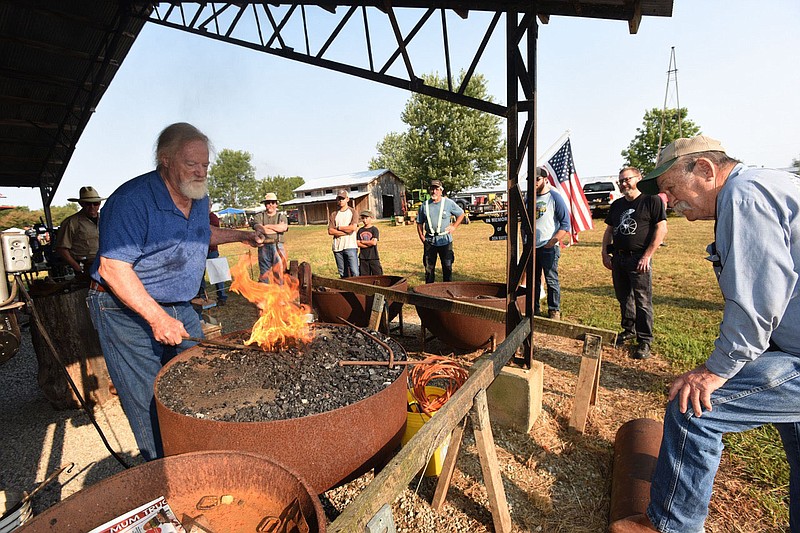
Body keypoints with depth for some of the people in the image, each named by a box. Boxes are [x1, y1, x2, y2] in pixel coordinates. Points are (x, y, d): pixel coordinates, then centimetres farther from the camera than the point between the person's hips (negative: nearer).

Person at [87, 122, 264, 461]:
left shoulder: (199, 198, 4)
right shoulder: (132, 199, -21)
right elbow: (112, 267, -25)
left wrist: (241, 236, 15)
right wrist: (157, 318, -29)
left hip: (179, 307, 7)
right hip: (128, 312, -7)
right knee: (151, 406, 0)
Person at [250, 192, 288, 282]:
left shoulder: (282, 216, 12)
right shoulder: (259, 216, 10)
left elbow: (283, 228, -9)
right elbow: (261, 229, -10)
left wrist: (267, 226, -3)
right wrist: (278, 227, -6)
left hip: (278, 247, 0)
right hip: (264, 247, 0)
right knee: (264, 273, 5)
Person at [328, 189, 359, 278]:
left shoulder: (352, 212, 6)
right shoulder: (333, 214, 13)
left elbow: (353, 227, -9)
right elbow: (330, 231, 0)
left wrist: (339, 228, 0)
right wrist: (346, 231, -7)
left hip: (350, 246, -3)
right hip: (337, 247, 3)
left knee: (355, 273, -9)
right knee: (343, 274, 9)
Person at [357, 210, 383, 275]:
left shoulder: (374, 229, -2)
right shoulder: (360, 230, 9)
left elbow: (374, 242, -14)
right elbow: (358, 243, 0)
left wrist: (362, 241, -4)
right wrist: (369, 243, -11)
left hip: (373, 257, -3)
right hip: (363, 257, 4)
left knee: (377, 275, -2)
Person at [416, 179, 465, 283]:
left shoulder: (449, 203, 0)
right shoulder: (424, 205, 7)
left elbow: (461, 214, 13)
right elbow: (419, 223, 12)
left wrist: (454, 226, 2)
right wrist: (422, 237, 2)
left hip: (445, 240, -2)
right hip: (429, 241, 2)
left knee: (447, 267, 5)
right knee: (429, 267, 8)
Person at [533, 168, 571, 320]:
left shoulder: (555, 197, -3)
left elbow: (565, 224, -6)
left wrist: (553, 241, -15)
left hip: (548, 247, -5)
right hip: (531, 247, 5)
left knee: (551, 280, -1)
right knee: (533, 280, 12)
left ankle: (554, 311, 12)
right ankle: (533, 309, 24)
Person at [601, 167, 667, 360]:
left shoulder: (651, 200, -4)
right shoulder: (617, 204, 15)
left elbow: (661, 229, -10)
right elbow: (609, 230, 19)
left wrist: (647, 255, -15)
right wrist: (605, 253, 8)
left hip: (639, 258, -6)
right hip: (618, 257, 6)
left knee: (643, 301, -2)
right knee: (623, 298, 15)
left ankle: (644, 341, 7)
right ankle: (628, 330, 32)